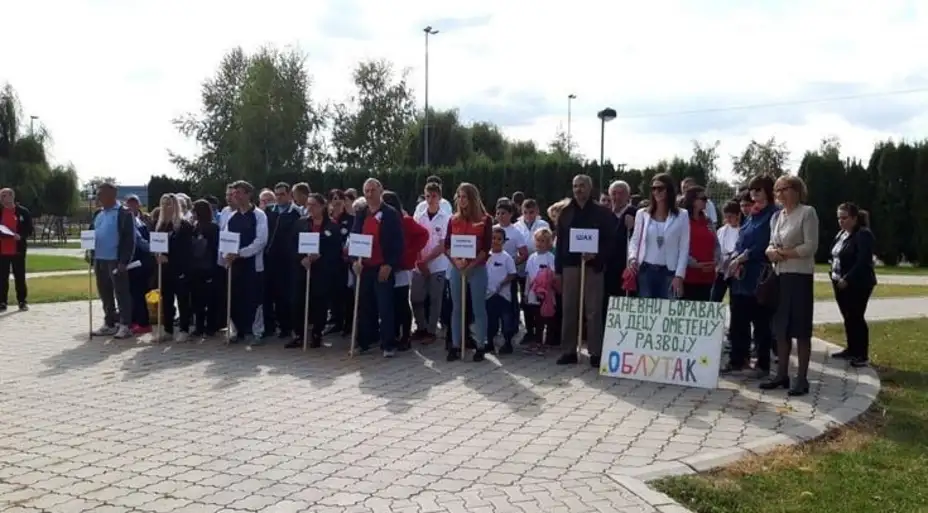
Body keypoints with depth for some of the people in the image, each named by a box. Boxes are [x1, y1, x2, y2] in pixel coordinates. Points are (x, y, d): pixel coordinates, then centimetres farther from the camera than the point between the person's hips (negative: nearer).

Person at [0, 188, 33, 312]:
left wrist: (21, 236, -18)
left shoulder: (23, 212, -1)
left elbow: (29, 230, 1)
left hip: (18, 250, -2)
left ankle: (22, 301, 11)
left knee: (20, 276, 4)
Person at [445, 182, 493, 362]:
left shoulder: (485, 220, -1)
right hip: (456, 268, 3)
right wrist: (456, 261, -12)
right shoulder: (453, 220, 9)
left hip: (477, 268, -3)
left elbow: (486, 248, -6)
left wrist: (471, 265, -14)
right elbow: (446, 246, 5)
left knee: (478, 308, 1)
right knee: (456, 308, 6)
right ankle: (455, 346, 11)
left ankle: (481, 346, 7)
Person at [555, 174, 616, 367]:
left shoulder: (602, 212, 2)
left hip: (592, 266, -3)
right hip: (570, 266, 3)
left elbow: (610, 240, -1)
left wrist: (596, 255, -18)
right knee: (569, 310, 5)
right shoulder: (566, 213, 11)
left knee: (593, 311, -2)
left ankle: (595, 352, 4)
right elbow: (560, 242, 11)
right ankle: (568, 351, 12)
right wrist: (558, 269, 7)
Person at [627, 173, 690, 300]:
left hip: (669, 272, -1)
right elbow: (635, 241, 12)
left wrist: (679, 275, -7)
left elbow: (684, 248, 1)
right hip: (646, 270, 1)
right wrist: (632, 258, -9)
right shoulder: (642, 214, 9)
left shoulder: (681, 215, 3)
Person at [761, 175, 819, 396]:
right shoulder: (776, 217, 15)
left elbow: (811, 247, -13)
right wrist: (772, 251, -5)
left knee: (801, 329, -2)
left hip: (800, 276, -7)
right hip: (780, 276, 7)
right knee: (780, 328, 8)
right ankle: (782, 374, 15)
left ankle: (802, 378, 3)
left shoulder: (807, 212, -6)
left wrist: (784, 253, -12)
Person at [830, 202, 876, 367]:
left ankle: (863, 355, 3)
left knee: (856, 318, -5)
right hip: (841, 283, 8)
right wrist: (834, 276, 7)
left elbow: (863, 262, -21)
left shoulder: (863, 235, -13)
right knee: (847, 318, 13)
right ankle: (851, 350, 22)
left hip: (857, 284, -8)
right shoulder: (841, 234, 13)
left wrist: (847, 279, -23)